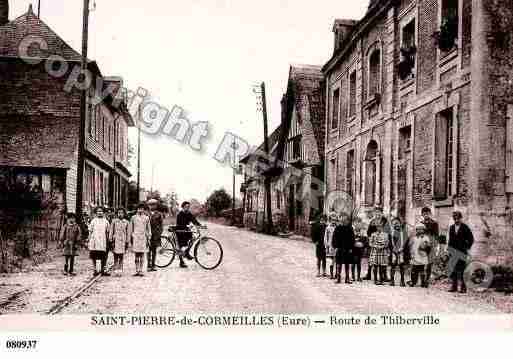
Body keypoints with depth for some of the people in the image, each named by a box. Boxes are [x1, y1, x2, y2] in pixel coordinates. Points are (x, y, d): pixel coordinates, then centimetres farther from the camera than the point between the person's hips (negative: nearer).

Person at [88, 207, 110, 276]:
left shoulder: (105, 221, 9)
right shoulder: (93, 221, 5)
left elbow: (107, 232, 11)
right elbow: (90, 232, 6)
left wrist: (108, 241, 8)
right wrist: (89, 241, 0)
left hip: (103, 242, 1)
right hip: (94, 241, -1)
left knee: (103, 257, -1)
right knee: (93, 256, 2)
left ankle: (102, 270, 6)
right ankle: (95, 270, 10)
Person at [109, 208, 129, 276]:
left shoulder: (126, 222, 6)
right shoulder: (114, 221, 3)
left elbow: (127, 233, 10)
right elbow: (111, 231, 4)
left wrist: (127, 242, 8)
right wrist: (111, 241, 0)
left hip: (123, 241, 1)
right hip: (115, 240, -1)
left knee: (121, 257, 3)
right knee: (116, 257, -1)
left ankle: (120, 271, 8)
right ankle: (115, 271, 1)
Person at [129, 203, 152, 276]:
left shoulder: (146, 218, 7)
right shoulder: (133, 218, 6)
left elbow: (148, 229, 10)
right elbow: (130, 229, 10)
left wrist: (149, 238, 6)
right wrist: (130, 238, 6)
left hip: (143, 238, 0)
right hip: (135, 238, 0)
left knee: (142, 255, 0)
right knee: (136, 255, 1)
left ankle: (140, 271, 4)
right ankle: (137, 271, 4)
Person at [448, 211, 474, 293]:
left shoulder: (465, 228, -3)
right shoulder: (451, 228, 13)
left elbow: (471, 239, -1)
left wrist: (467, 248, -6)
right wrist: (450, 249, 12)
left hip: (462, 252, -5)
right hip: (453, 252, 5)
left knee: (461, 270, -7)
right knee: (453, 269, 4)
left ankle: (463, 287, -2)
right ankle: (454, 286, 10)